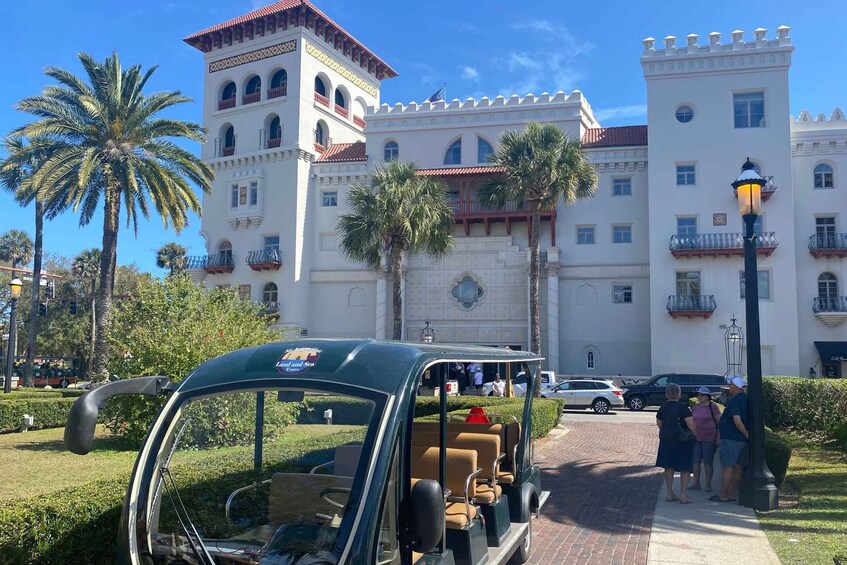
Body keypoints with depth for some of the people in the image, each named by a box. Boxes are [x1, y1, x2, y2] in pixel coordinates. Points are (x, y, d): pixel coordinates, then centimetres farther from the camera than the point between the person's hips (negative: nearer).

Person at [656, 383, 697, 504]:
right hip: (682, 440, -5)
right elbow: (691, 424, -19)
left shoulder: (663, 407, 4)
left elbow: (659, 423, 13)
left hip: (666, 439, 5)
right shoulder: (683, 407, -14)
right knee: (685, 468, 3)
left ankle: (670, 494, 16)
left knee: (669, 467, 13)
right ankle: (683, 495, -2)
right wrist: (695, 435, -5)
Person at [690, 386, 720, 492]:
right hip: (696, 438, 6)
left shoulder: (712, 406, -6)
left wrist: (719, 437, -11)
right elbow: (691, 422, 19)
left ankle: (708, 484, 11)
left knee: (708, 462, 1)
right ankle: (696, 483, 14)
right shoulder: (695, 407, 11)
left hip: (709, 438, -6)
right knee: (695, 461, 5)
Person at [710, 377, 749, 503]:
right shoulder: (746, 399, 12)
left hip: (731, 439, -9)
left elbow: (737, 421, -25)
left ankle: (722, 495, 0)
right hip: (742, 440, 9)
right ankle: (731, 494, 17)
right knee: (738, 467, 10)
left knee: (727, 467, -4)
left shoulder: (734, 401, -16)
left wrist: (746, 434, -15)